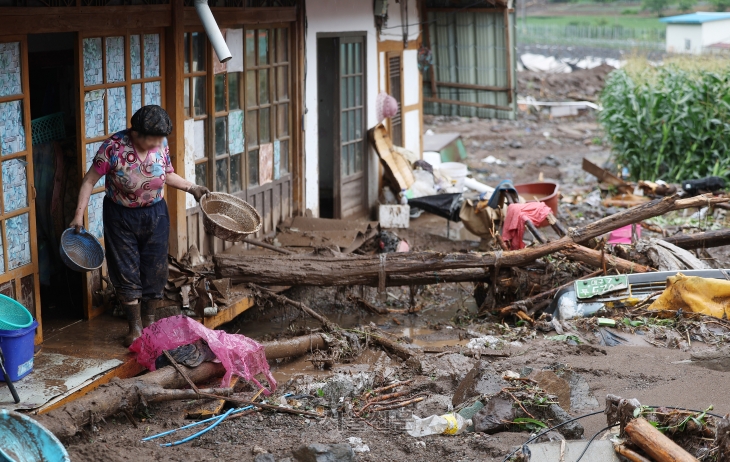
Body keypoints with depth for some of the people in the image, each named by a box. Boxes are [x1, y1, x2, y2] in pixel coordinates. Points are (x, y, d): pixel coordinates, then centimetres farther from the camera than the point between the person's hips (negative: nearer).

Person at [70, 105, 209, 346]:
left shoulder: (161, 144, -9)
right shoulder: (113, 147, -22)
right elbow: (90, 180, -14)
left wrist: (192, 188, 1)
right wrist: (79, 214, -18)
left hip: (155, 215, 3)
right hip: (121, 218, -3)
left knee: (155, 271, 8)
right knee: (127, 273, 2)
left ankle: (149, 322, 25)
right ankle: (135, 328, 13)